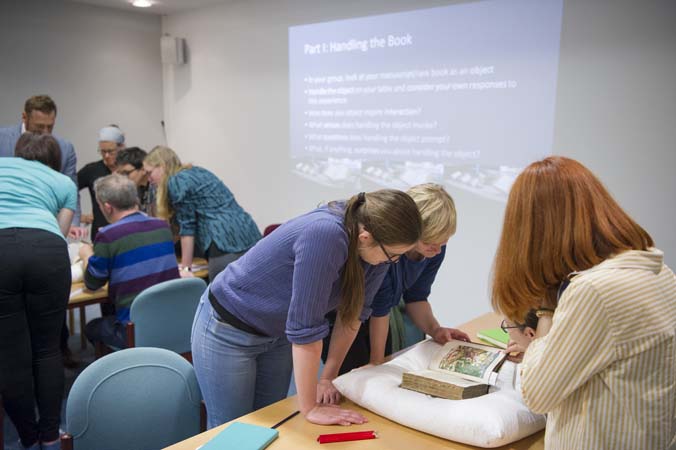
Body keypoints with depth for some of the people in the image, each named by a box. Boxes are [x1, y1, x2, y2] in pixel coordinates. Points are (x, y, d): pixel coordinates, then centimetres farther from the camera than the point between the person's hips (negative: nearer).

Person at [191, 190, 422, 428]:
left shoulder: (375, 243, -15)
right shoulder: (324, 236, -37)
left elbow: (353, 310, -3)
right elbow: (305, 324, -34)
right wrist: (310, 409, -25)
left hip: (277, 334, 6)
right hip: (227, 330, -6)